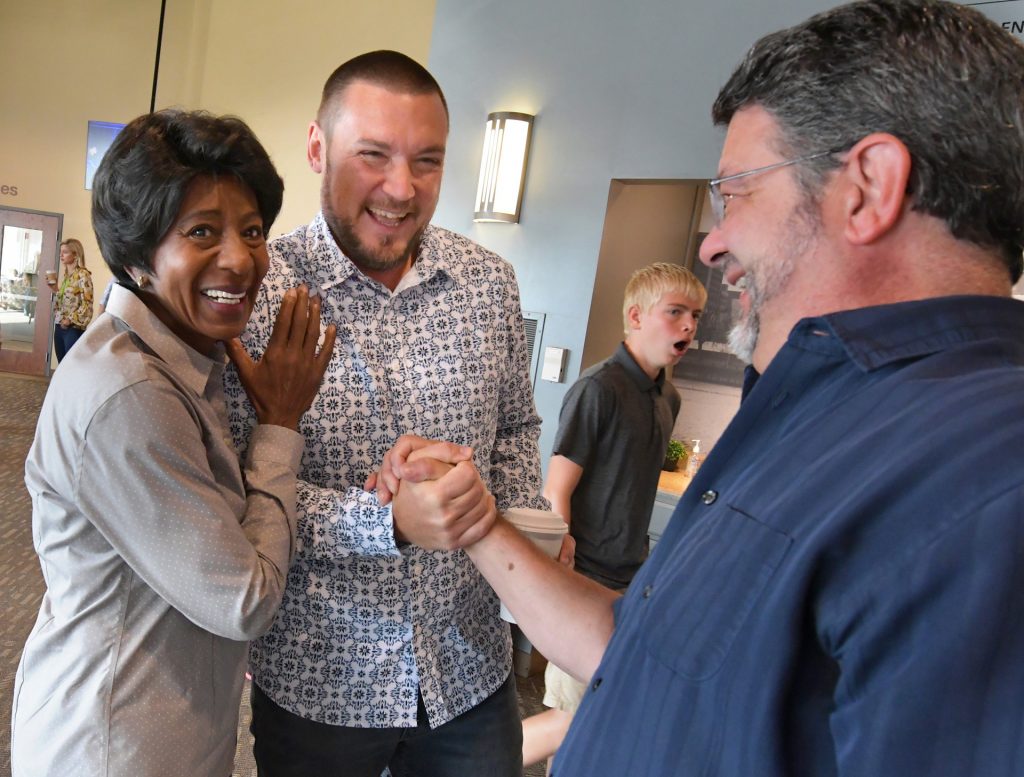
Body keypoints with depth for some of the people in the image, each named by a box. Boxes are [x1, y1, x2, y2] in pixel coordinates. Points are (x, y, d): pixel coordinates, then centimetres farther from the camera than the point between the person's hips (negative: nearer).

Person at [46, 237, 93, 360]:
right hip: (59, 326, 8)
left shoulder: (83, 275, -10)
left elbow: (87, 304, -16)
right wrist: (55, 289, 9)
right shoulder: (66, 274, 14)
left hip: (74, 329, -8)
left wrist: (70, 320, -17)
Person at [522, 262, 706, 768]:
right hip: (586, 580, -8)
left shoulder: (668, 398, 7)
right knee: (576, 717, 0)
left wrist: (641, 565, 16)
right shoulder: (599, 389, -17)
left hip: (632, 578, 8)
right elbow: (556, 493, -18)